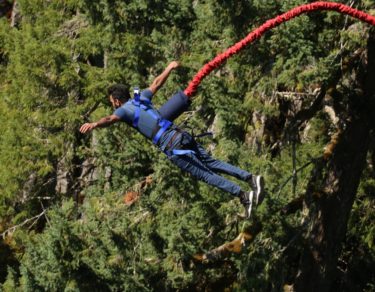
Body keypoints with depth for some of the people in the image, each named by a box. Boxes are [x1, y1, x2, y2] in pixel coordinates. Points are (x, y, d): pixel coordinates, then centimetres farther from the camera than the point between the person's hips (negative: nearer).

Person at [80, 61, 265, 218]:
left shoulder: (124, 110, 1)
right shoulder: (141, 98, 21)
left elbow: (110, 119, -21)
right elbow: (157, 83, 36)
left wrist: (94, 124, -36)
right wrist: (169, 68, 52)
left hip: (171, 147, -7)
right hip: (182, 136, 7)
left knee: (205, 174, -4)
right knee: (212, 163, 13)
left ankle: (244, 196, -10)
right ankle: (251, 178, 5)